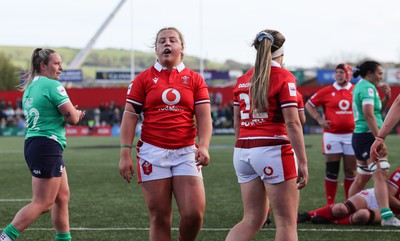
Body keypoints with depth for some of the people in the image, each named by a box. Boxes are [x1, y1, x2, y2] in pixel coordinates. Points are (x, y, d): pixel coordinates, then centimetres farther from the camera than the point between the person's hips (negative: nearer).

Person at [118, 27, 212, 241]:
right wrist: (125, 153, -5)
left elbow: (204, 116, 3)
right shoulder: (143, 79, 7)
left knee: (194, 213, -10)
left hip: (186, 153, 1)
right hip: (153, 152, 0)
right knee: (159, 218, 0)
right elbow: (129, 116, 3)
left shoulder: (195, 79, 9)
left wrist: (203, 146, -14)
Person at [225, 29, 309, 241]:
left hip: (243, 151, 7)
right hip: (272, 150, -6)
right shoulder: (283, 77, -7)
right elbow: (292, 123, -13)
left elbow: (237, 123, 15)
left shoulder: (242, 80, 11)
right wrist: (302, 162, -11)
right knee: (287, 222, 1)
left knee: (252, 219, 13)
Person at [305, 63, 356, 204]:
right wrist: (319, 119, -3)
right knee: (331, 171, 1)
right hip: (332, 135, -1)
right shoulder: (327, 92, 0)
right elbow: (309, 104, 8)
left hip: (351, 135, 1)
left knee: (351, 170, 7)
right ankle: (330, 204, 7)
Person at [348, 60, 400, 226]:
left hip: (359, 136, 10)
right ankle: (386, 216, -26)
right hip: (369, 136, -10)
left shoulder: (360, 86, 18)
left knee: (362, 178, 18)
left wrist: (386, 98, 11)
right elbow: (369, 115, -22)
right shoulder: (368, 88, -11)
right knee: (380, 175, -17)